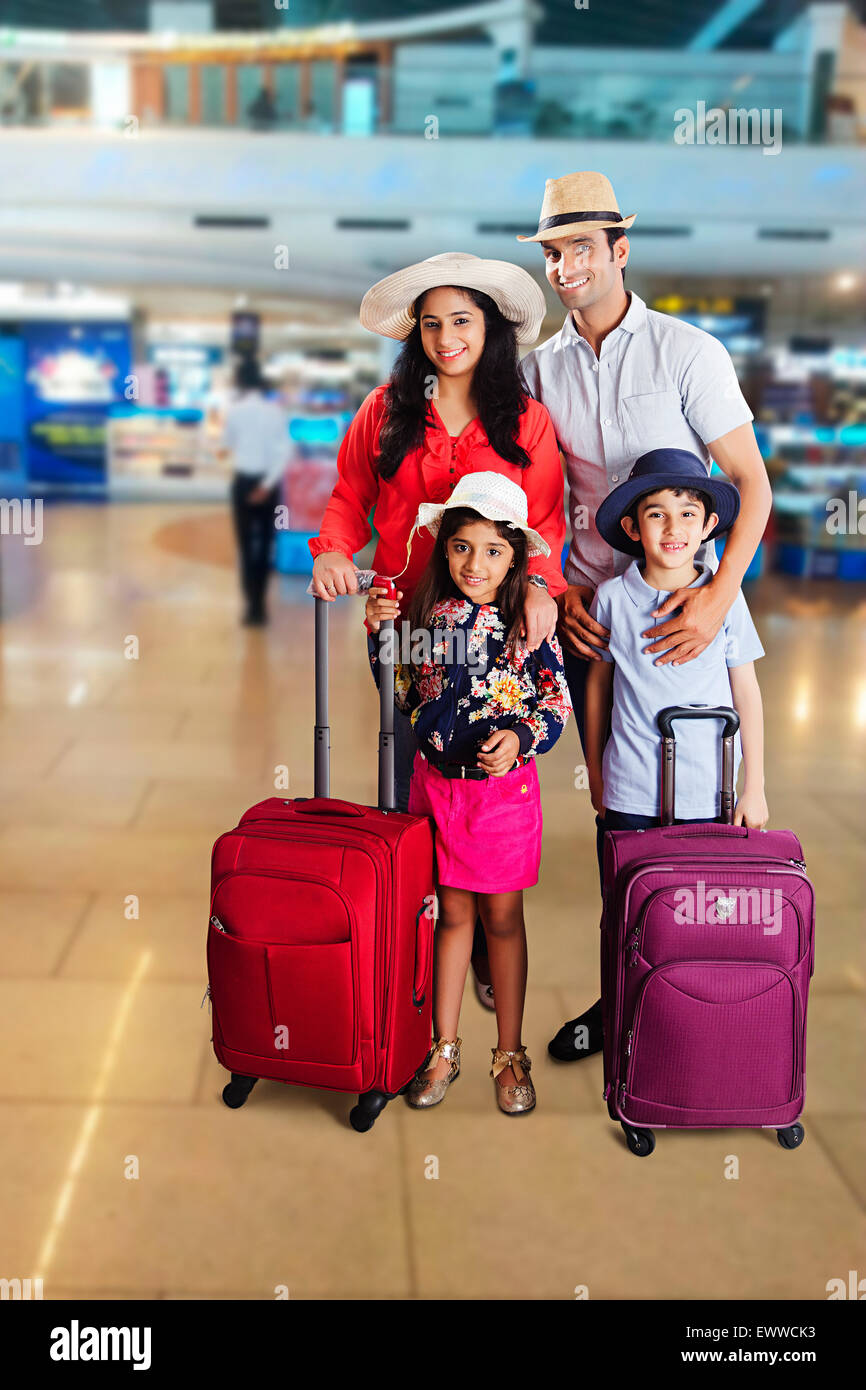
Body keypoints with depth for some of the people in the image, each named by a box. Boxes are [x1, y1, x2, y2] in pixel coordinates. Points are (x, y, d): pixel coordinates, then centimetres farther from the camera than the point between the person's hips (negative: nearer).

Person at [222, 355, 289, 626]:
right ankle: (259, 605, 16)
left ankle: (253, 608, 2)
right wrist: (268, 482, -11)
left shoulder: (234, 410, -6)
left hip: (245, 481, -2)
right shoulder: (276, 410, -1)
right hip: (268, 482, 2)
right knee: (264, 544, 11)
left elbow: (227, 444, 7)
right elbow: (284, 451, -9)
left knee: (246, 545, 4)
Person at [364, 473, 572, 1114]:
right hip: (437, 780, 2)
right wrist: (382, 635, -6)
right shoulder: (428, 614, -2)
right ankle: (445, 1049, 27)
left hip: (505, 785, -2)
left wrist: (520, 737, -23)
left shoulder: (529, 623, -9)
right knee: (453, 913, 13)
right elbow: (402, 695, 7)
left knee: (503, 917, 9)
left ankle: (511, 1054, 25)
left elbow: (559, 703, -6)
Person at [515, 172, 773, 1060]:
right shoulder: (539, 370, 6)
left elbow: (751, 484, -8)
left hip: (684, 614, -3)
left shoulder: (689, 353, -5)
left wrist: (719, 595, -22)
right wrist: (557, 590, -2)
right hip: (588, 615, 3)